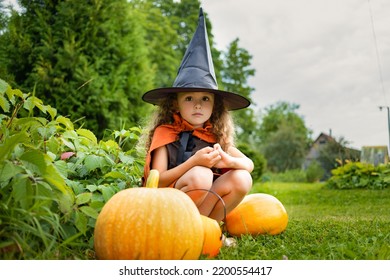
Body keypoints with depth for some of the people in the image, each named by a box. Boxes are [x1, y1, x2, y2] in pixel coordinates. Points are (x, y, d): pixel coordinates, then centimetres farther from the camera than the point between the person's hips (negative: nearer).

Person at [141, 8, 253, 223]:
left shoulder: (215, 136, 7)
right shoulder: (164, 133, -7)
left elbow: (249, 164, 7)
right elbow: (157, 181, -13)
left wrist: (228, 161, -17)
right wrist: (195, 161, -26)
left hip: (204, 203, 5)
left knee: (241, 179, -18)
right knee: (200, 176, -32)